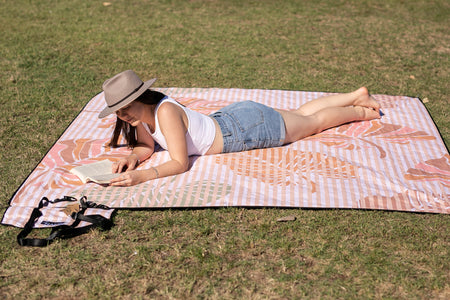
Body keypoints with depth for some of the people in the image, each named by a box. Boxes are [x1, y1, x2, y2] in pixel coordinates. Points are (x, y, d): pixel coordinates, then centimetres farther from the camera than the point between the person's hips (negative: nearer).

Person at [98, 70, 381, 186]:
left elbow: (180, 163, -34)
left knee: (314, 121, 16)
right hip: (229, 119, 7)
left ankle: (360, 111, 41)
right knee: (301, 113, 26)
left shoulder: (166, 112, -33)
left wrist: (142, 176, -44)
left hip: (249, 127, -7)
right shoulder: (140, 113, -10)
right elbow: (146, 146, 4)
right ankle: (357, 95, 45)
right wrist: (134, 157, -17)